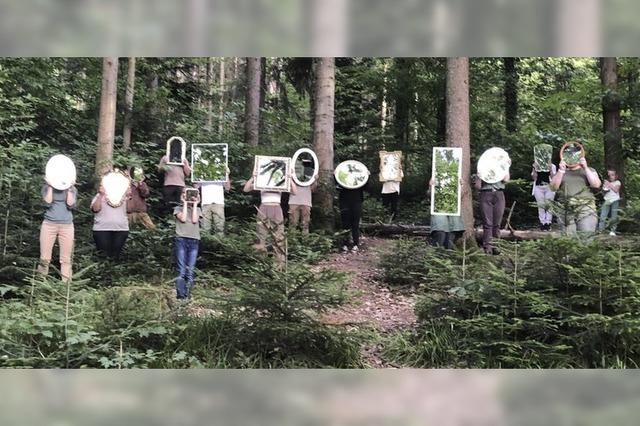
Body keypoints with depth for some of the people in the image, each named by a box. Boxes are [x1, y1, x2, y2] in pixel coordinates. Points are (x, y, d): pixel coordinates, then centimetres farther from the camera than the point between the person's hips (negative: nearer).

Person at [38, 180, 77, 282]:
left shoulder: (72, 189, 10)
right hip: (49, 224, -1)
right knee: (44, 258, -5)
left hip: (67, 225, 1)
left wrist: (69, 189, -5)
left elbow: (70, 204, -6)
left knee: (66, 259, -3)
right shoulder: (47, 187, 8)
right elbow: (47, 202, -8)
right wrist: (50, 187, -6)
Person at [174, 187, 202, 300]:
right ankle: (180, 295, -14)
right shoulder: (178, 208, 14)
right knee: (181, 270, -10)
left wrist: (195, 205, 6)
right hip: (181, 240, -2)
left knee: (190, 271, -5)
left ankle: (187, 295, -7)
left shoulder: (197, 209, 20)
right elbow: (183, 219, -5)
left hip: (194, 241, 2)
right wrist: (185, 203, 2)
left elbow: (194, 220, 0)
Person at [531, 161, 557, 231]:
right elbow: (534, 177, 2)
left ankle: (548, 223, -1)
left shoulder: (552, 166, 7)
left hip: (549, 187, -1)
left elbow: (553, 177, -2)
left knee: (549, 205, -5)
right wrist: (535, 169, -9)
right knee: (541, 205, -3)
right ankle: (542, 223, 0)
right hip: (538, 187, 1)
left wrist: (550, 169, -13)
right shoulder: (536, 166, 10)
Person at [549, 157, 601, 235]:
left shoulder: (589, 170, 14)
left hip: (586, 210, -1)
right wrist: (561, 171, -6)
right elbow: (553, 187, 2)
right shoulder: (561, 172, 17)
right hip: (566, 212, 1)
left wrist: (586, 168, -8)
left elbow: (596, 184, -3)